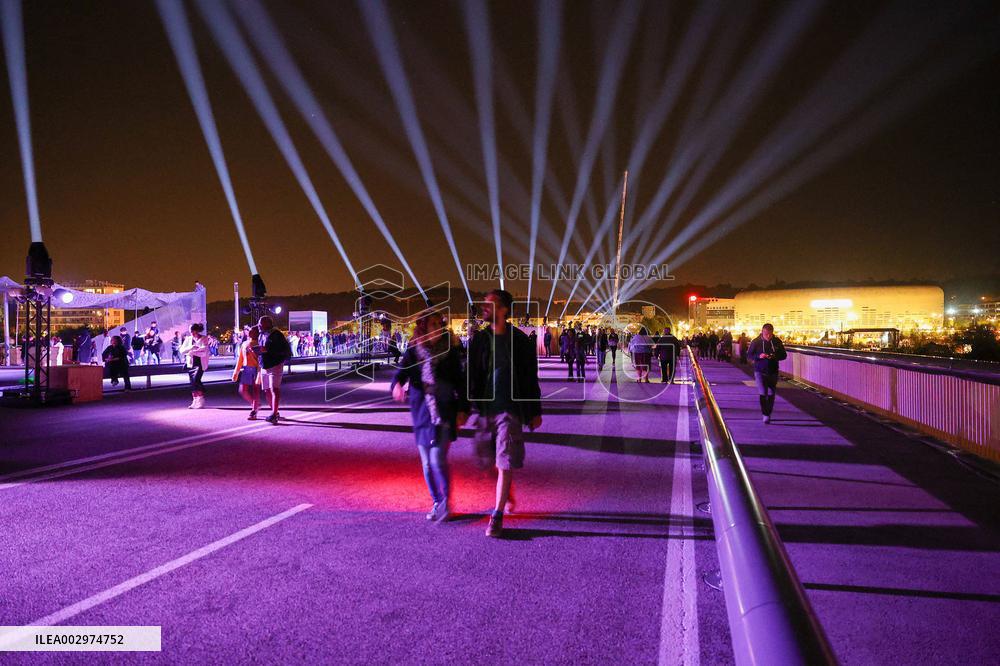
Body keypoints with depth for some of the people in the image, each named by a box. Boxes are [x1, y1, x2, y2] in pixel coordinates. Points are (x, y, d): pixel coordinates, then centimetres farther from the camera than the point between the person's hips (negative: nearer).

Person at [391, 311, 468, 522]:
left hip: (445, 414, -3)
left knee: (438, 460, -12)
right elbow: (402, 370, -12)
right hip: (421, 414, 3)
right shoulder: (413, 351, 3)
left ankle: (446, 502, 7)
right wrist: (397, 385, -34)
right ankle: (436, 503, 27)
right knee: (427, 463, 10)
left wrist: (462, 409, -4)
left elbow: (460, 381, 2)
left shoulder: (450, 351, 0)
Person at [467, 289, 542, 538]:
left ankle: (497, 517, 2)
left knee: (505, 465, -5)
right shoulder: (479, 340, 4)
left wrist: (535, 412, 4)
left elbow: (531, 378, 3)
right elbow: (470, 375, 6)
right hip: (485, 408, 4)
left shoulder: (519, 341, -2)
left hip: (510, 409, -3)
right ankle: (508, 496, 38)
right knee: (491, 461, 12)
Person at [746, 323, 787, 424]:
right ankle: (765, 414, -8)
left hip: (773, 372, 3)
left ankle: (768, 414, 24)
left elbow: (784, 355, 5)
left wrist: (775, 356, -16)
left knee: (771, 394, 10)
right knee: (763, 393, -13)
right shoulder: (756, 342, -5)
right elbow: (749, 355, -1)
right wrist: (759, 356, -20)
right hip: (760, 371, -3)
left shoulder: (777, 342, 1)